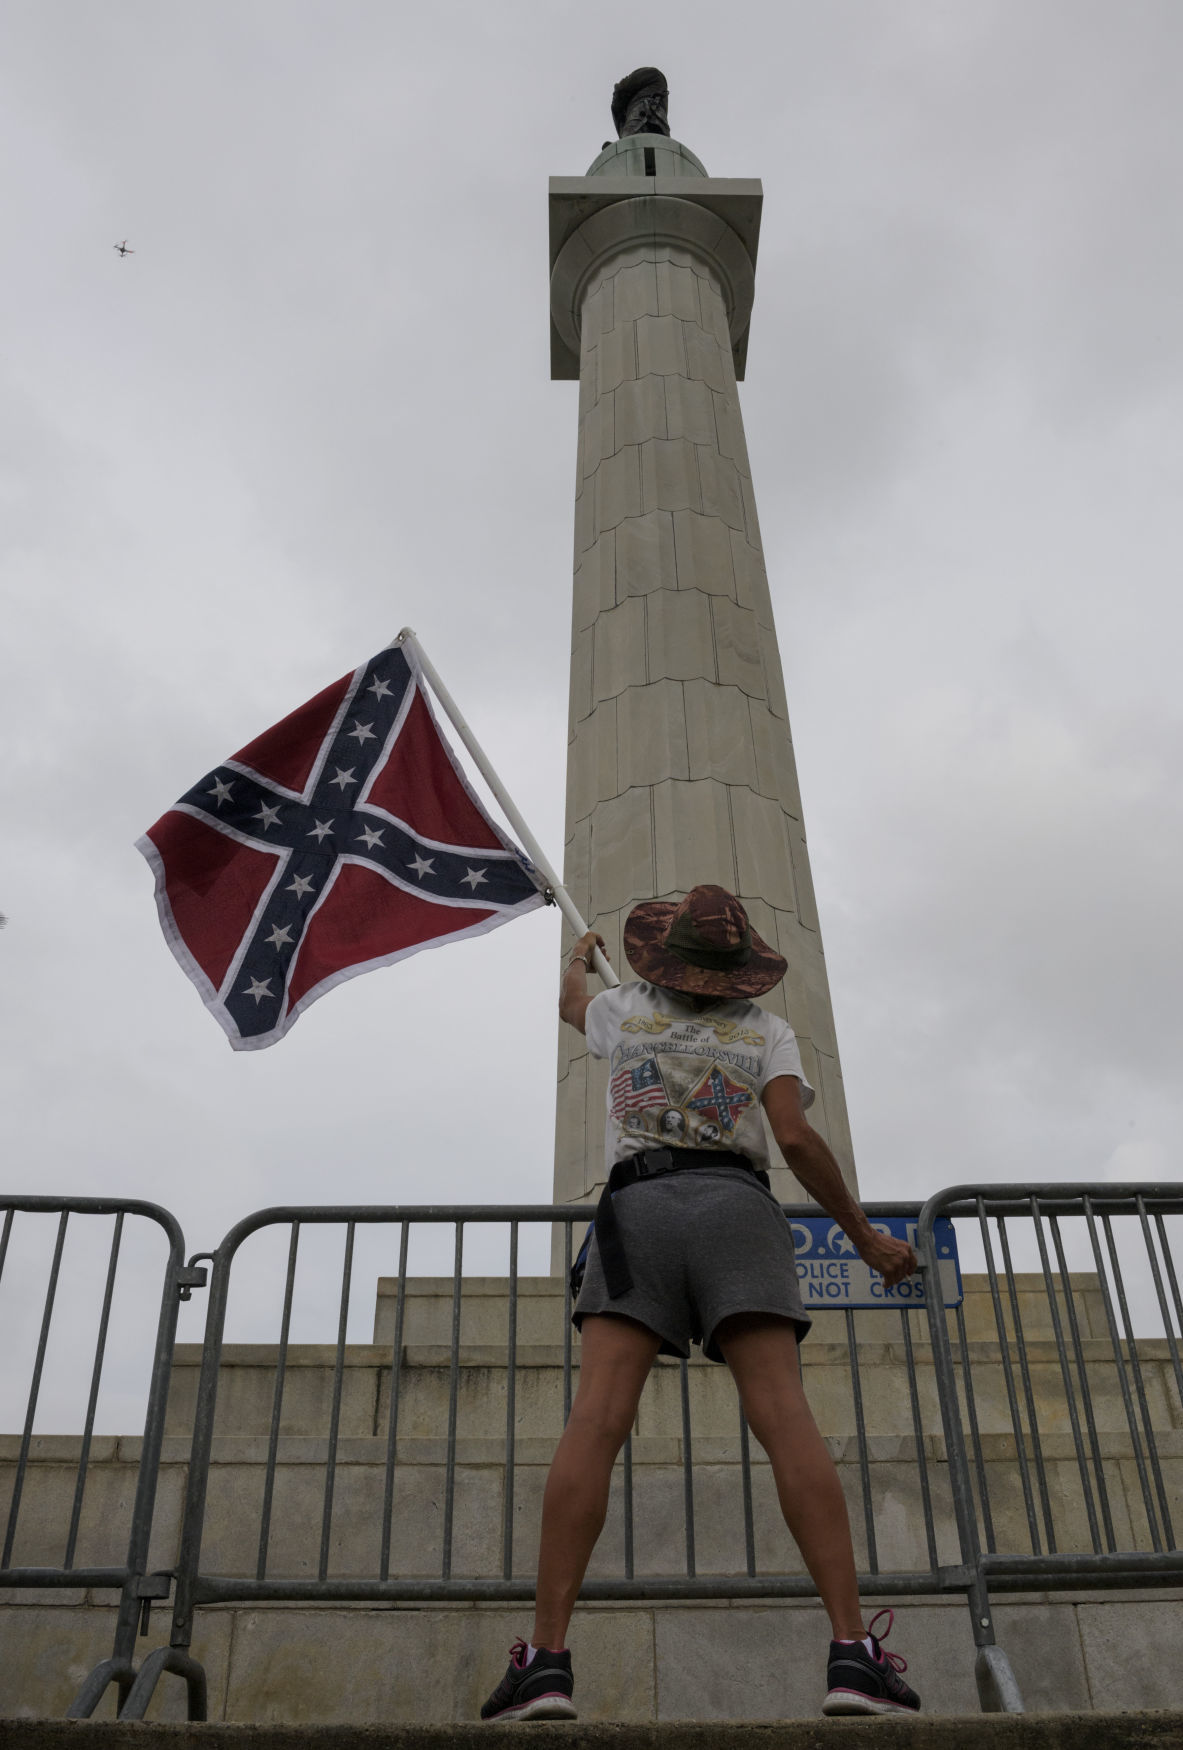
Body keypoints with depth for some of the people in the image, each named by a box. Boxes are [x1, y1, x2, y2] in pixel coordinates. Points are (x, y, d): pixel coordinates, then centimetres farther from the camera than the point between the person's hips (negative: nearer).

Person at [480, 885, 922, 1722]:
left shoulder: (628, 1008, 21)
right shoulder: (767, 1029, 16)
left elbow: (570, 1003, 45)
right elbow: (798, 1139, 1)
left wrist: (579, 959, 69)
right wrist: (865, 1234, 12)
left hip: (639, 1212, 0)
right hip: (735, 1213, 0)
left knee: (596, 1422, -15)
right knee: (785, 1418, -14)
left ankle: (546, 1662, -27)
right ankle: (855, 1655, -27)